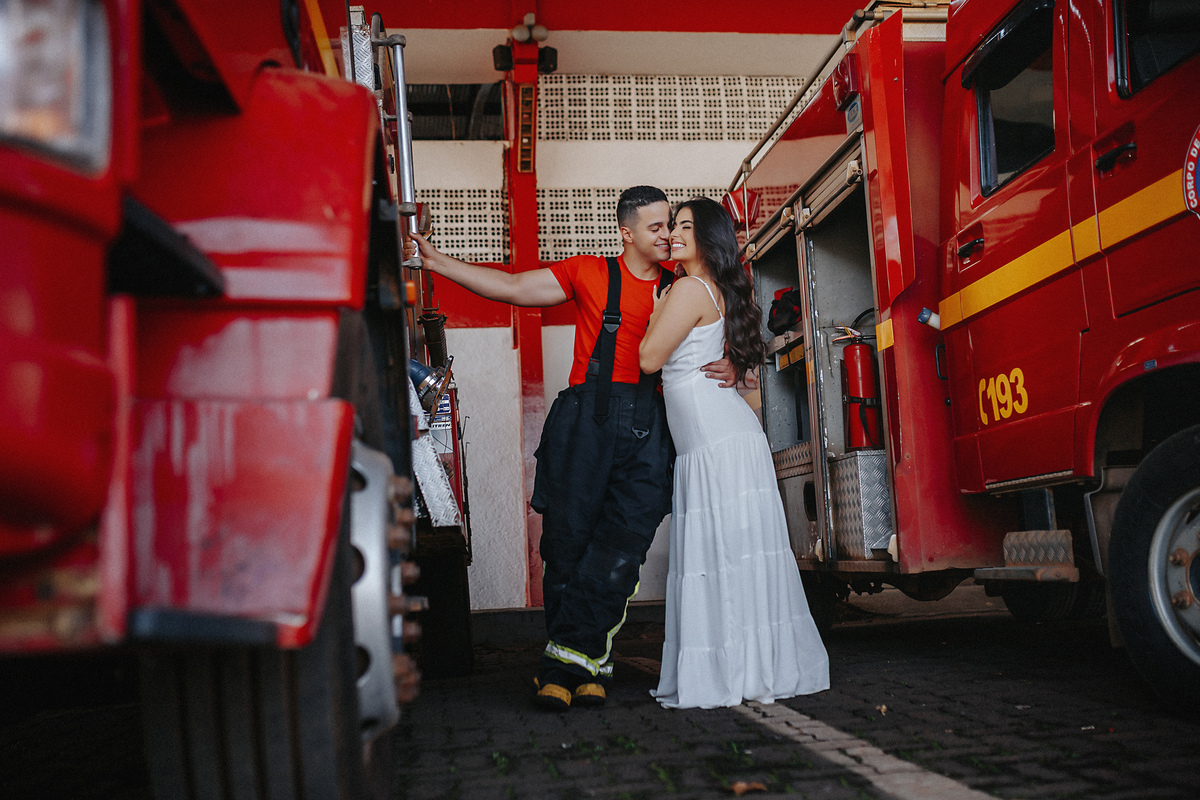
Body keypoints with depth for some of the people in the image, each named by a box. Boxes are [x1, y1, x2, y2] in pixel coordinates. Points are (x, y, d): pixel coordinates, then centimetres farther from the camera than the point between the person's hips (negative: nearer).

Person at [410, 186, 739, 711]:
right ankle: (587, 666, 5)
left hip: (648, 429, 2)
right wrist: (435, 260, 9)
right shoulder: (590, 274, 11)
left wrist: (730, 366, -3)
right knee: (568, 538, -5)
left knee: (622, 548, -7)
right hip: (587, 417, -1)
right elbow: (511, 287, 12)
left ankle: (567, 662, 0)